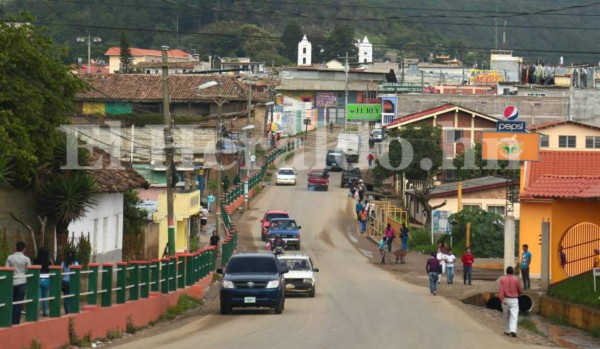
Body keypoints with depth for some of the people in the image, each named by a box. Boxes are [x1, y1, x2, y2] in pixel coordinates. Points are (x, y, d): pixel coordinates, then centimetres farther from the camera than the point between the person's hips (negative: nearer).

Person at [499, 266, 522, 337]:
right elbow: (520, 290, 4)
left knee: (506, 316, 18)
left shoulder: (502, 279, -2)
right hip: (514, 300, -2)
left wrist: (502, 299, -20)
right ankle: (513, 331, -23)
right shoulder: (516, 279, -5)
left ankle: (507, 331, 27)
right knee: (514, 316, -6)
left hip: (505, 299, 2)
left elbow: (501, 290, -14)